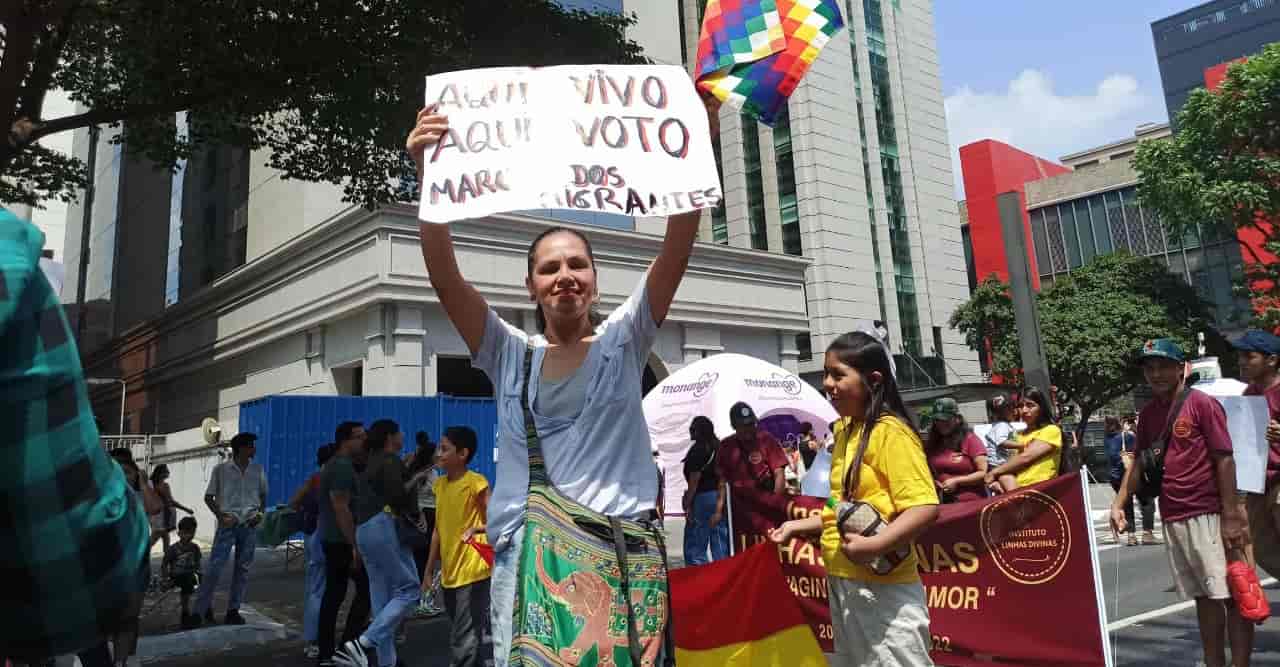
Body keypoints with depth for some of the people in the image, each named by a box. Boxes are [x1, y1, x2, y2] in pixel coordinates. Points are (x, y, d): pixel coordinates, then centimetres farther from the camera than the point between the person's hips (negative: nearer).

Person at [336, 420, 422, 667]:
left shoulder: (371, 463, 22)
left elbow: (375, 496, 17)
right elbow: (397, 495, -17)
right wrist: (415, 516, -2)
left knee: (381, 599, 9)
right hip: (384, 527, -9)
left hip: (364, 530, 10)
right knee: (408, 590, -8)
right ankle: (363, 643, -17)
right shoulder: (391, 460, -6)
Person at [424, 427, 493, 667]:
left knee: (463, 642, -7)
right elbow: (439, 529, 16)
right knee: (479, 636, 16)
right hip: (449, 575, 7)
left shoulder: (476, 482, -10)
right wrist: (429, 570, 15)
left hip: (472, 573, -7)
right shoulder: (440, 484, 11)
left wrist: (475, 529, -29)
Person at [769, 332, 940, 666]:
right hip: (842, 583, 9)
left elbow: (925, 507, -23)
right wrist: (799, 525, 16)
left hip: (881, 588, -9)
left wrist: (875, 545, -31)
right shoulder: (844, 431, 9)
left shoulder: (890, 431, -16)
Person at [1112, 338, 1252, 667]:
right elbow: (1139, 462, 15)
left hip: (1209, 516, -6)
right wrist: (1119, 503, 5)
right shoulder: (1147, 414, 11)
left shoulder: (1202, 403, -7)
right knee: (1204, 598, 14)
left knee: (1231, 594, -1)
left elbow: (1225, 460, -10)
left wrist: (1231, 516, -14)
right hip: (1172, 519, 6)